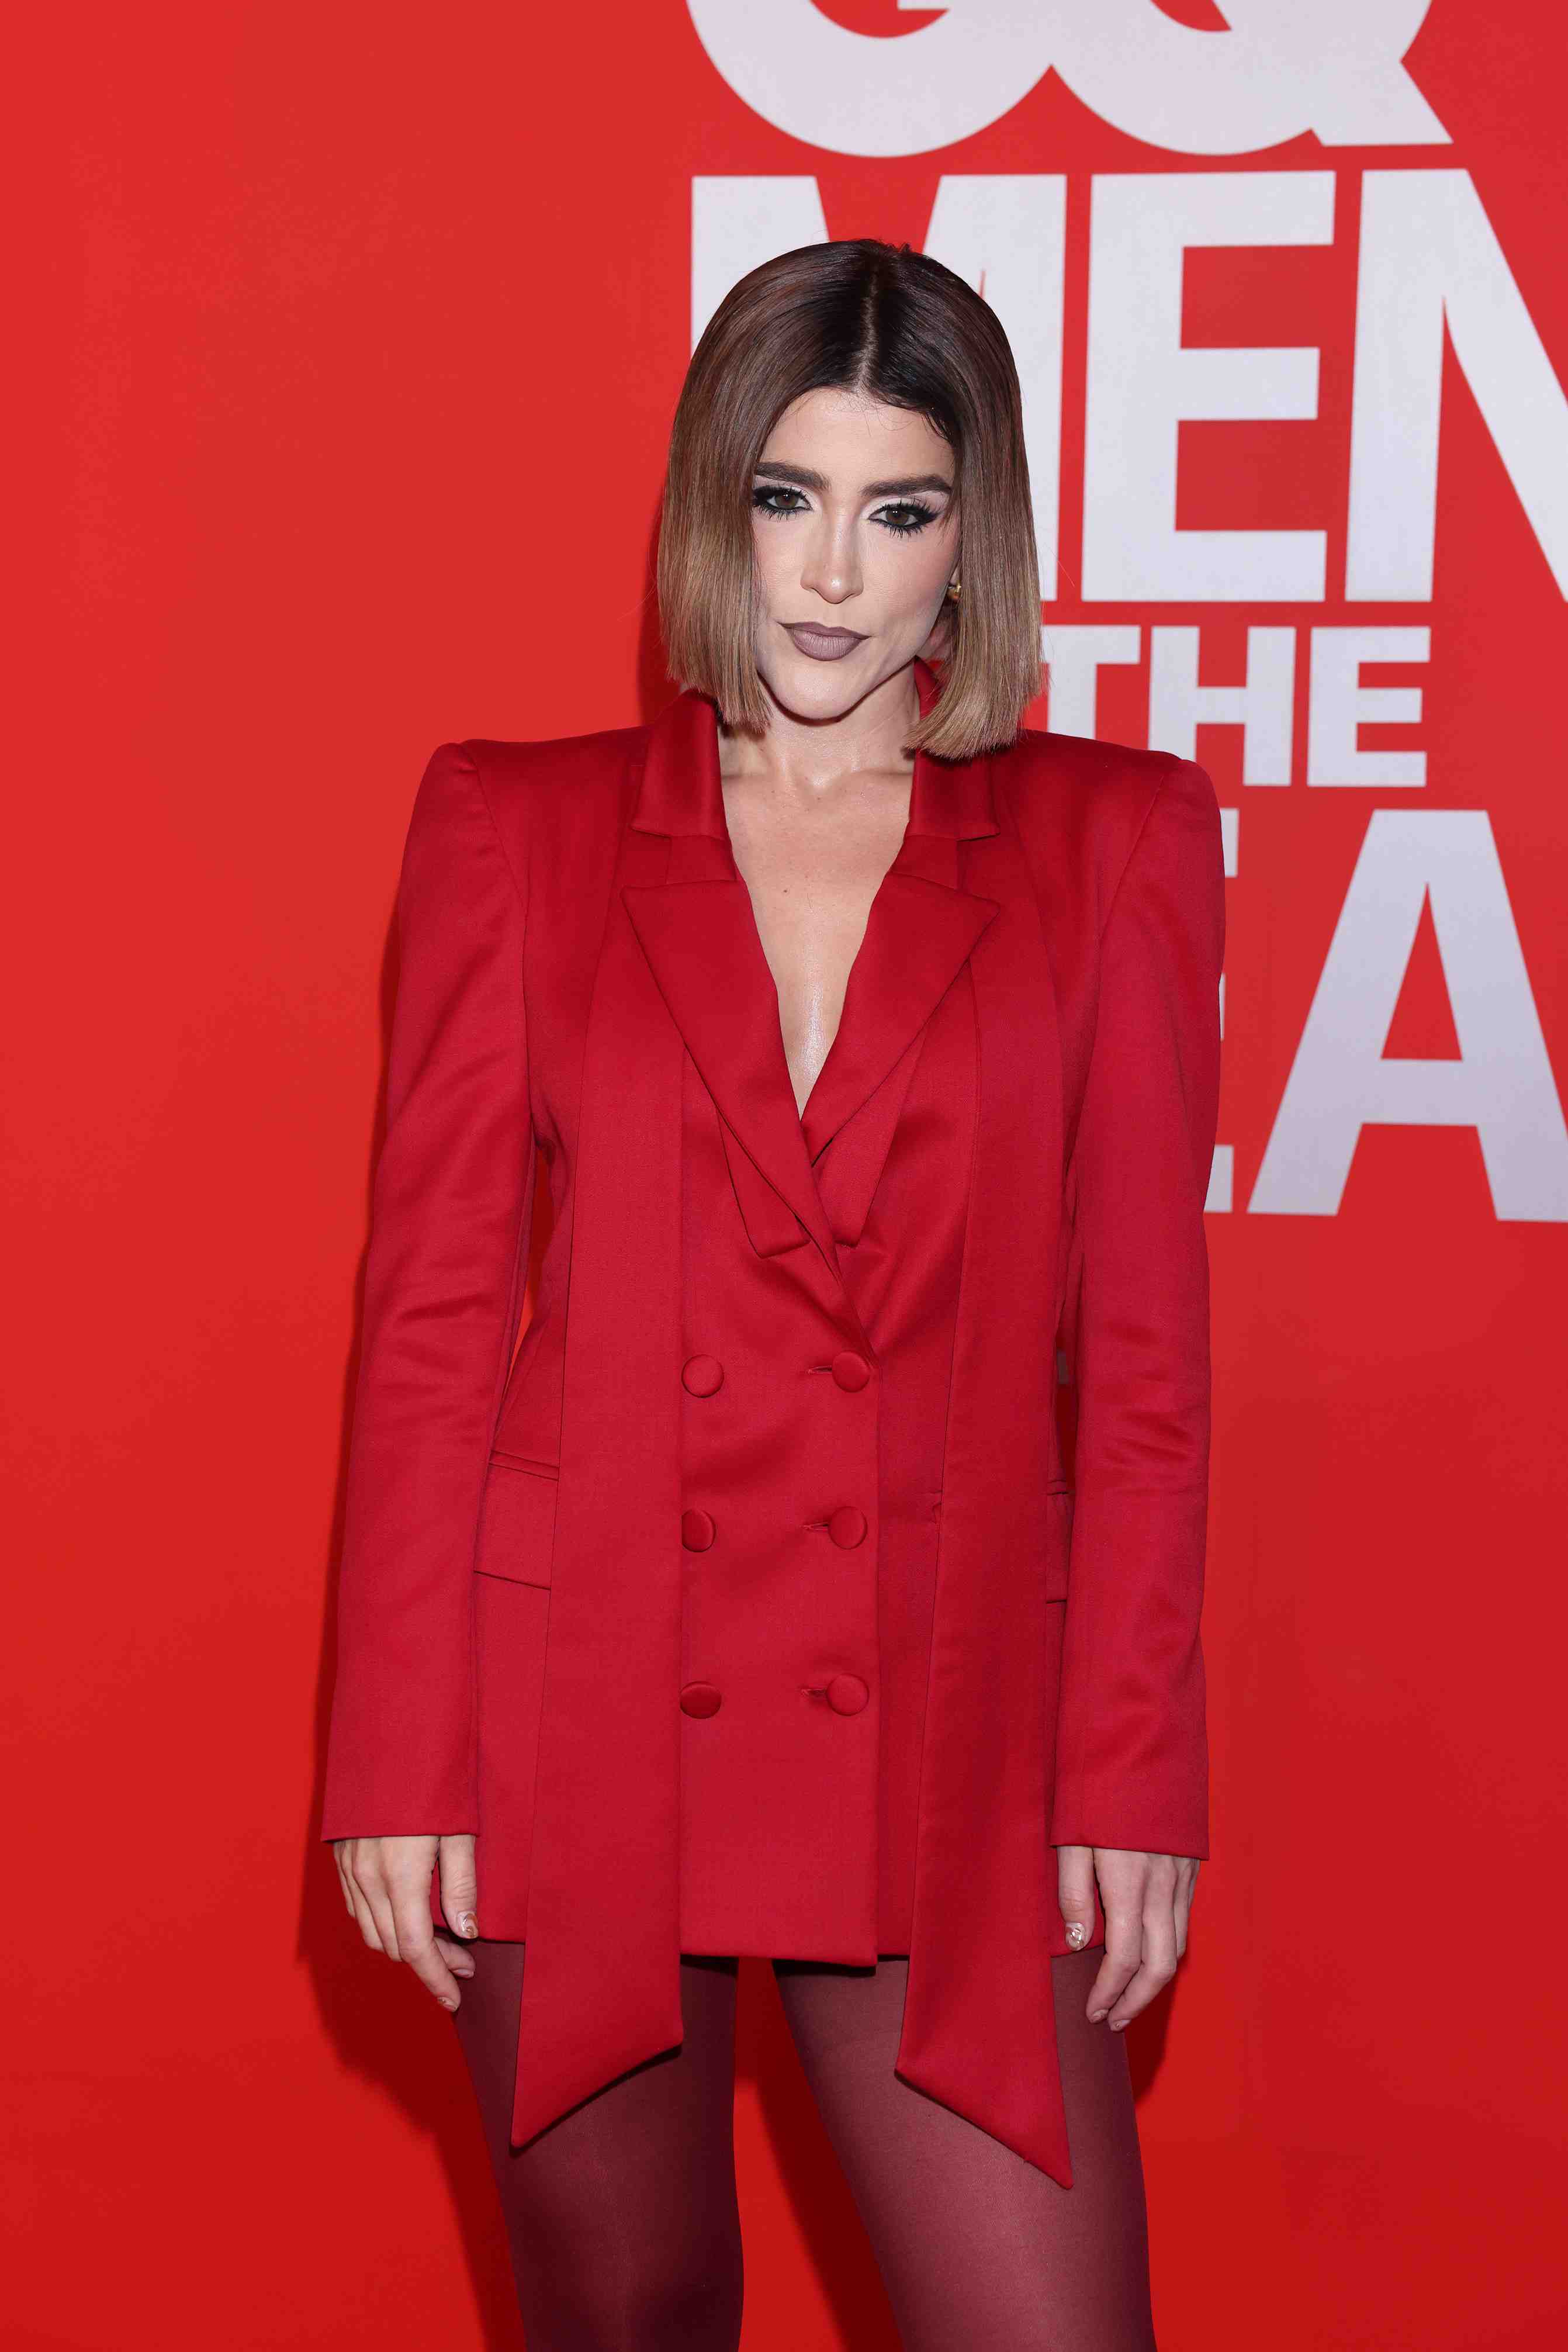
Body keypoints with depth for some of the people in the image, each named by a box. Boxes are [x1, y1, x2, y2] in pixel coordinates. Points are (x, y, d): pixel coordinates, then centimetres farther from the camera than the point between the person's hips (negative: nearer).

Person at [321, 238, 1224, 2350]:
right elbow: (431, 1311, 3)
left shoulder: (1113, 841, 5)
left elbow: (1141, 1340, 3)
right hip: (580, 1701, 0)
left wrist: (1132, 1771, -1)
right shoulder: (518, 827, 5)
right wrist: (401, 1763, -1)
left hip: (945, 1722, 0)